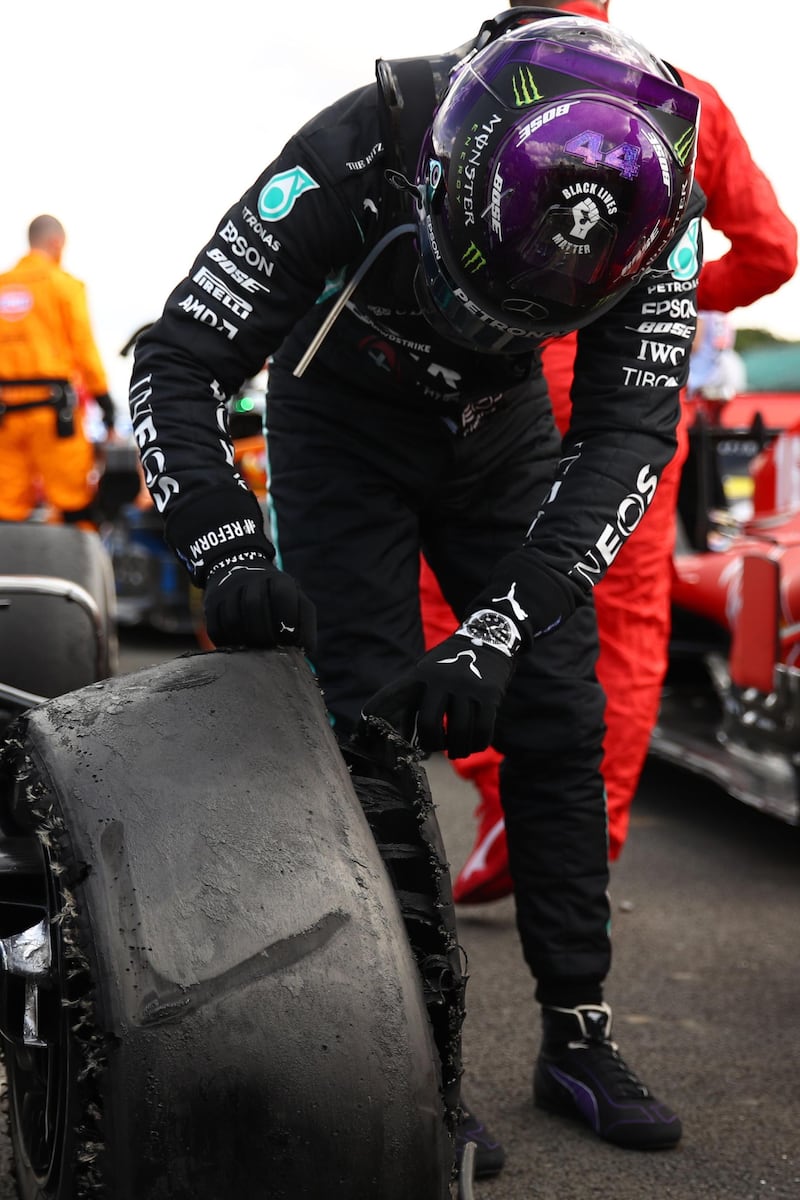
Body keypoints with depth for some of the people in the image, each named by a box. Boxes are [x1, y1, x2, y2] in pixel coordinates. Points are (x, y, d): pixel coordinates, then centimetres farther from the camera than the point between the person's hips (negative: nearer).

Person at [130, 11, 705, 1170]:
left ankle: (578, 1039, 8)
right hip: (345, 422, -2)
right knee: (374, 726, -12)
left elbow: (631, 429, -28)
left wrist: (501, 625, -39)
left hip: (503, 430, 3)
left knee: (558, 717, -3)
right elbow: (178, 366, -31)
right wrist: (227, 548, -47)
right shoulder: (349, 162, -37)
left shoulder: (655, 202, -30)